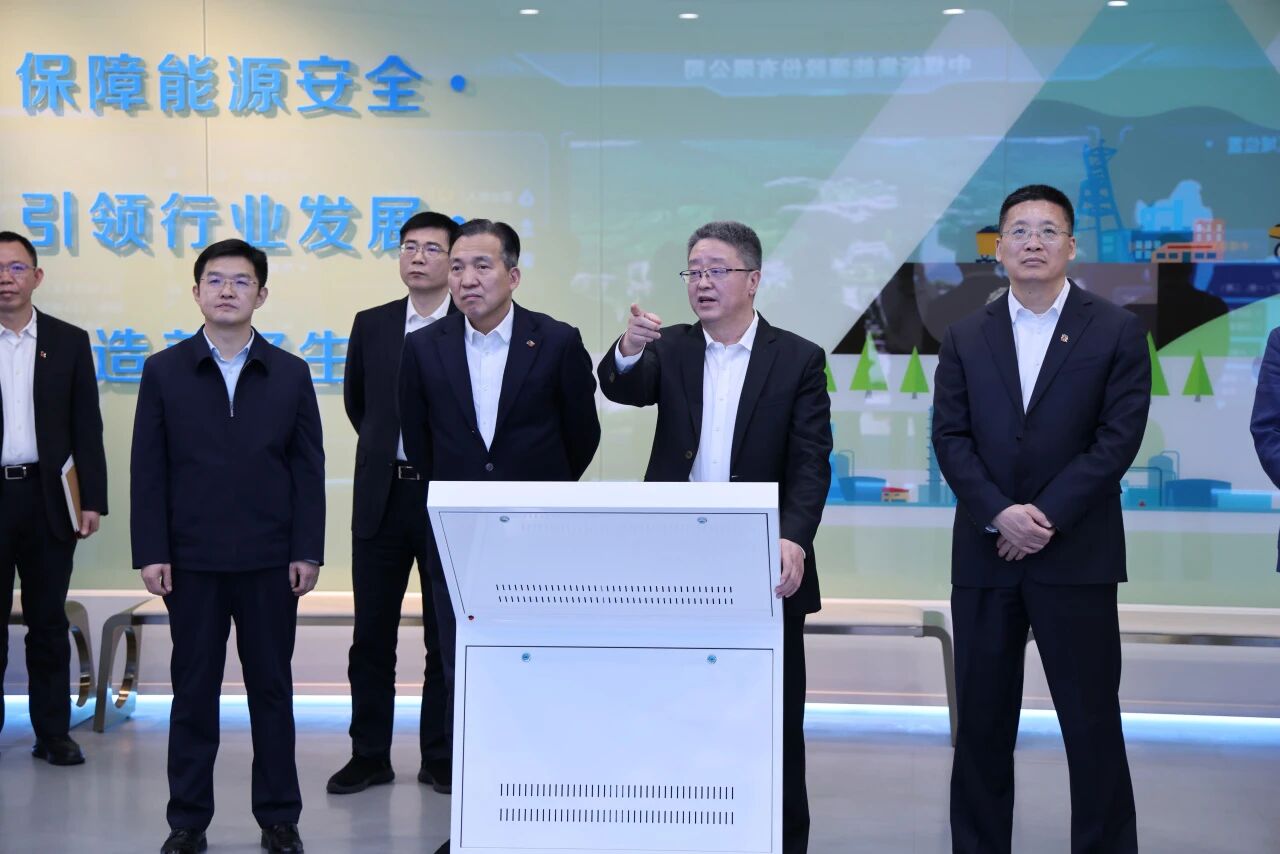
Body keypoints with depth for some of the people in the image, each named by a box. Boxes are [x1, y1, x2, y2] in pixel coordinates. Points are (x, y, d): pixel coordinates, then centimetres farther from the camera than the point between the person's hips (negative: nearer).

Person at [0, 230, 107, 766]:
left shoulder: (69, 341, 5)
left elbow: (87, 428, 4)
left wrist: (92, 500, -2)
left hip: (46, 499, 1)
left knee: (48, 621, 8)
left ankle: (53, 732, 15)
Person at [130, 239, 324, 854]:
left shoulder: (290, 374, 5)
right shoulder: (164, 372, 4)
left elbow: (308, 468, 3)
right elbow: (148, 469, 2)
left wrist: (307, 552, -3)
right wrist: (150, 552, -5)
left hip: (270, 561, 0)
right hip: (191, 560, 0)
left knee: (272, 688, 7)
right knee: (193, 691, 7)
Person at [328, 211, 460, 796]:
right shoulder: (372, 326, 8)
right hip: (382, 496, 3)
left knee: (447, 637, 5)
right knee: (371, 636, 8)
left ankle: (441, 759, 17)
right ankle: (370, 755, 19)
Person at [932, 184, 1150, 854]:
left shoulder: (1116, 332, 2)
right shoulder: (966, 338, 10)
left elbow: (1118, 438, -6)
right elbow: (950, 437, 2)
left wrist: (1046, 517, -13)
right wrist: (1000, 515, -12)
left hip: (1076, 557, -2)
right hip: (985, 555, 3)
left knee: (1092, 723, 1)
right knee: (982, 722, 8)